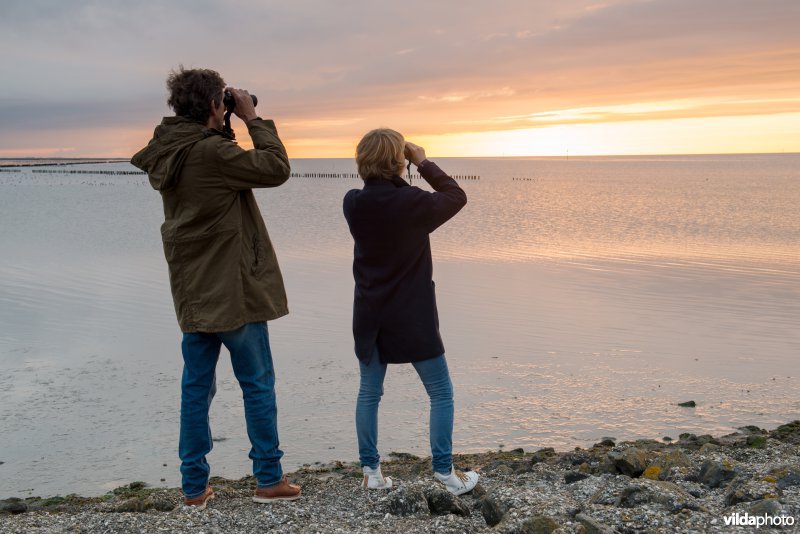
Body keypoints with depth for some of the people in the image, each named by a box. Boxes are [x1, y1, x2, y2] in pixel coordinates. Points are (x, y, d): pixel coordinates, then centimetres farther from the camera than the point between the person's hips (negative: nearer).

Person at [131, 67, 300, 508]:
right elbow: (276, 168, -16)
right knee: (257, 385, 6)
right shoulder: (213, 152, -20)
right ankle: (268, 480, 15)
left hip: (192, 292, 7)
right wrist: (252, 118, -7)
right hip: (234, 290, -7)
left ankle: (194, 486, 20)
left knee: (196, 388, 12)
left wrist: (226, 129, 10)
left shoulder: (166, 153, 5)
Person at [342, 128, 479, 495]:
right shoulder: (413, 204, -19)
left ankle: (370, 471, 20)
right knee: (440, 394, 10)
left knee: (369, 393, 15)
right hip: (411, 317, -4)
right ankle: (444, 471, 14)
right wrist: (424, 163, 2)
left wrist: (397, 178, 6)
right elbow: (457, 196, -1)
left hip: (370, 317, 5)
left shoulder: (353, 204, -5)